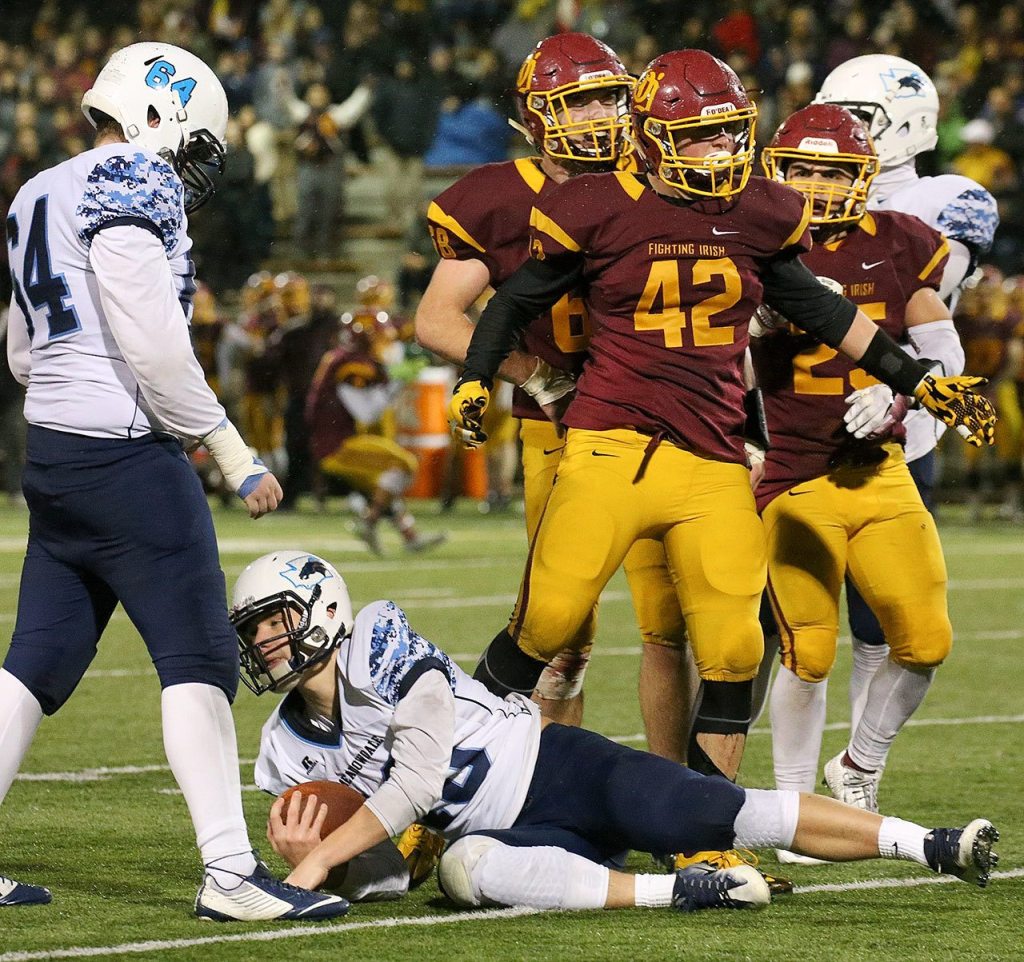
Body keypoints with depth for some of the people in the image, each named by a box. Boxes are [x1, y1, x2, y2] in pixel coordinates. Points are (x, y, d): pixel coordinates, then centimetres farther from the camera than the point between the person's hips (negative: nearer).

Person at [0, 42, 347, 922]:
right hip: (125, 458, -9)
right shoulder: (132, 184, -11)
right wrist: (234, 454, -12)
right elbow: (153, 344, -18)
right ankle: (230, 872, -8)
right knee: (199, 658, -6)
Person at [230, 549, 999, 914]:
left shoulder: (380, 644, -11)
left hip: (555, 767, -4)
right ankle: (677, 891, -35)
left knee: (718, 817, -21)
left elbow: (420, 779, -18)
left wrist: (321, 856, -18)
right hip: (496, 828, 4)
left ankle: (928, 844, -13)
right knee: (465, 870, -34)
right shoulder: (290, 751, 8)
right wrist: (300, 858, -13)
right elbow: (364, 874, 9)